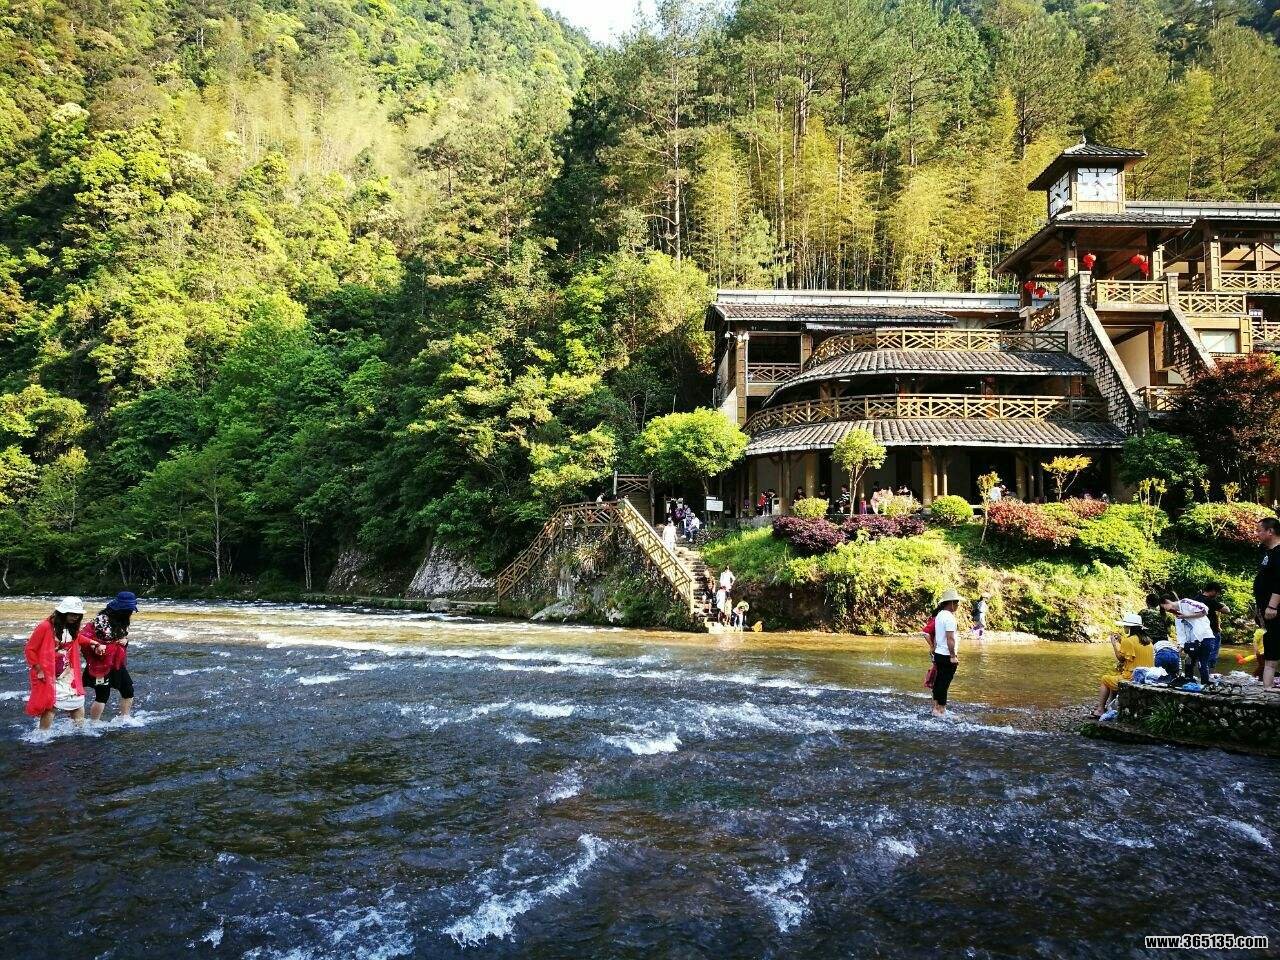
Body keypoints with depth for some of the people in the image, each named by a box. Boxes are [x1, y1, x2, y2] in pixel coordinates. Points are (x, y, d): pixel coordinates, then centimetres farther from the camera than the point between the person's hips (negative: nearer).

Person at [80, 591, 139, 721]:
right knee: (102, 696, -3)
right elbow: (82, 637, -21)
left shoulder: (122, 622, 4)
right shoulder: (101, 620, -20)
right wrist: (96, 646, -35)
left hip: (117, 664, 8)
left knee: (128, 692, 10)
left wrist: (125, 640, -3)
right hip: (101, 665, -8)